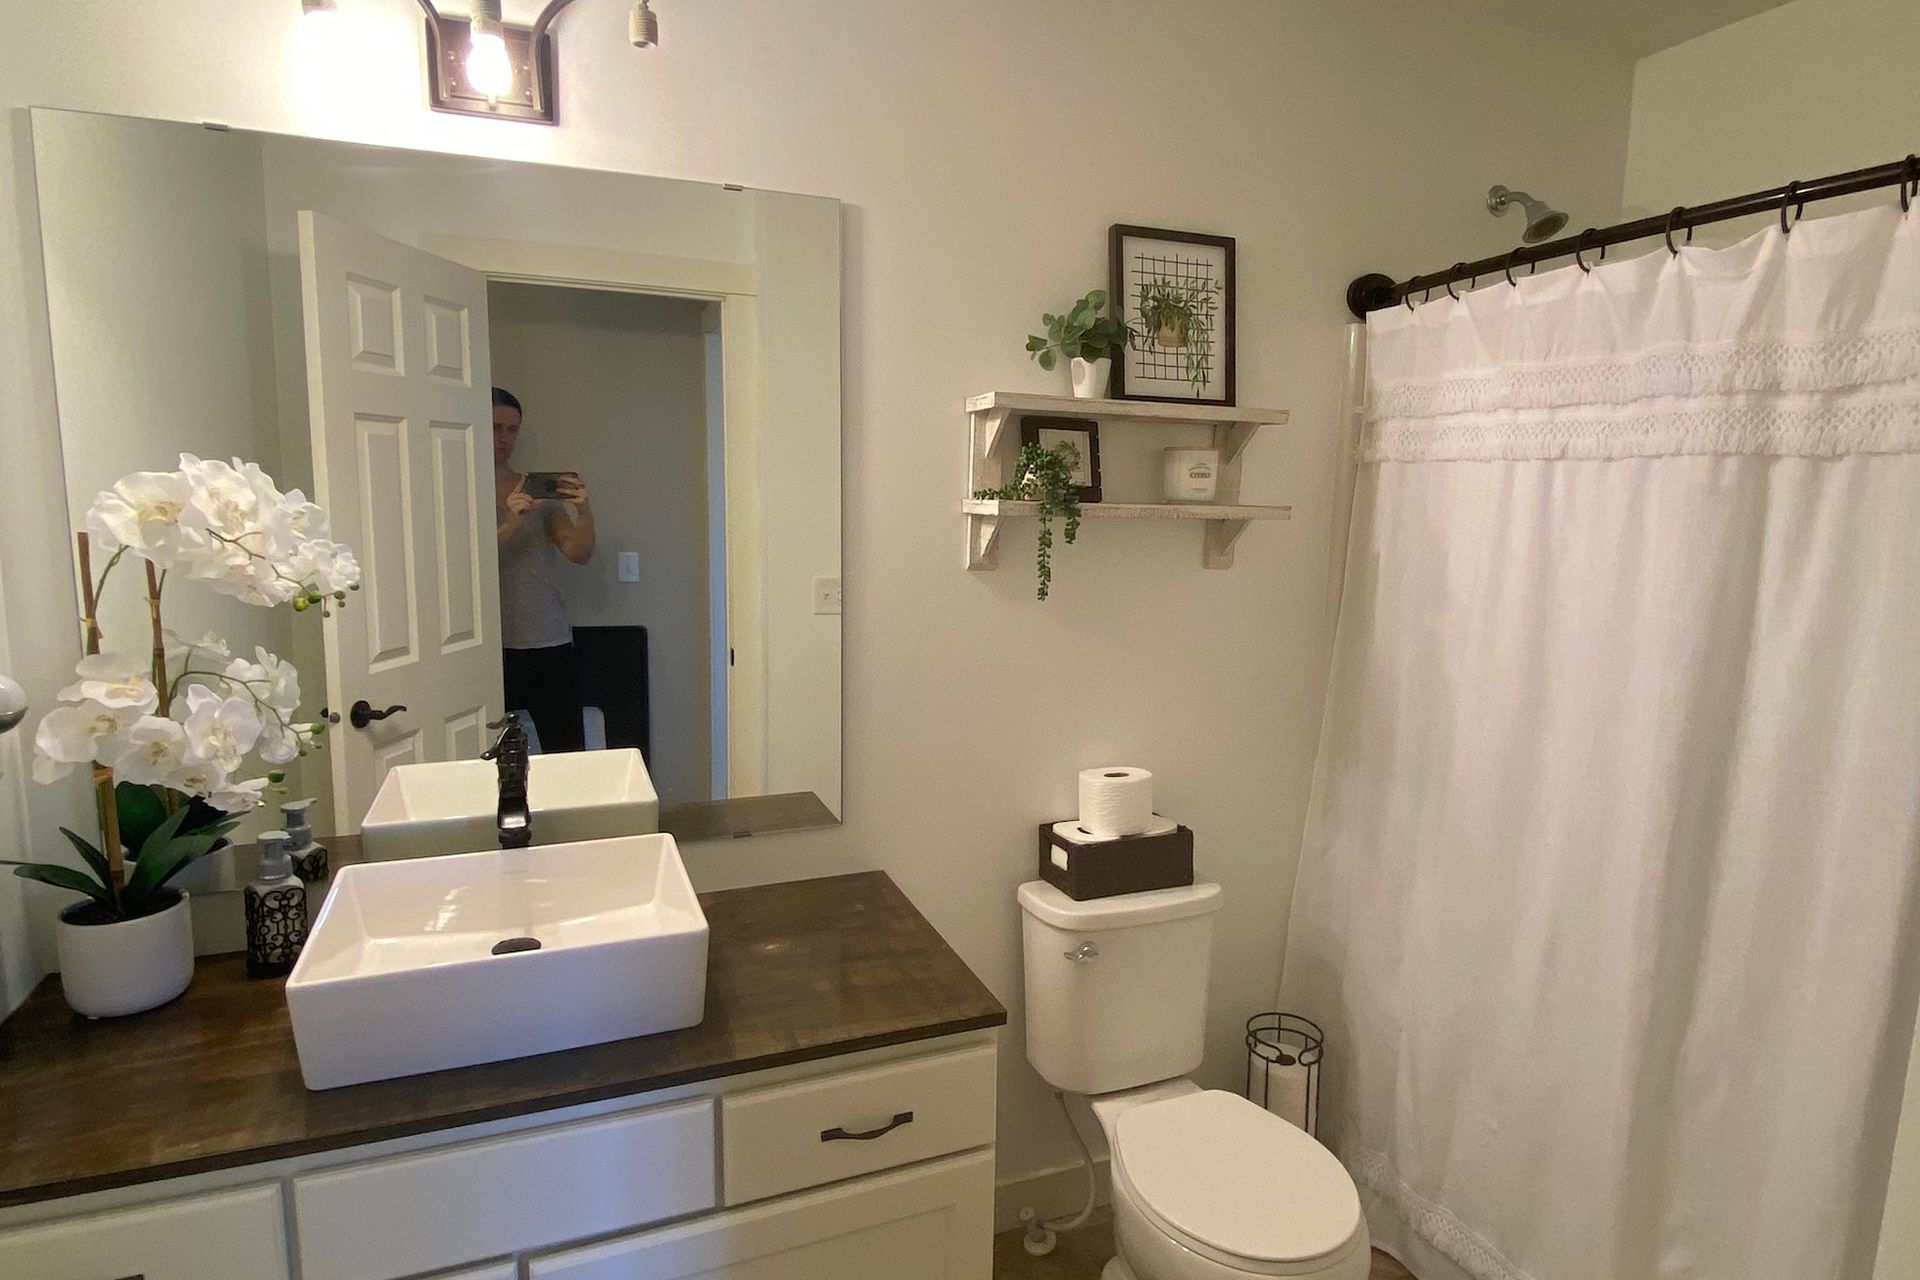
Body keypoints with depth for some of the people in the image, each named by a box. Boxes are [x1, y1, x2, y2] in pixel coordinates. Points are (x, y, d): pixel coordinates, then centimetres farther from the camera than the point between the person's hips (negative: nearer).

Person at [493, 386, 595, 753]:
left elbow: (579, 554, -1)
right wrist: (511, 523, -25)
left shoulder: (542, 491, 9)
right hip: (493, 644, -2)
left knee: (567, 754, 0)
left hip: (550, 643, 2)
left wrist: (584, 509, -19)